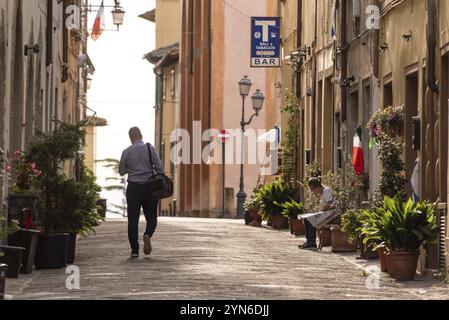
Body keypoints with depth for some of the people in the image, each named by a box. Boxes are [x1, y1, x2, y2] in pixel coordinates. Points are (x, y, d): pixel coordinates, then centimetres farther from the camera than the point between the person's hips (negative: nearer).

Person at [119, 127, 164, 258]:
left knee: (133, 219, 5)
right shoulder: (150, 149, -2)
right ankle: (148, 235, -21)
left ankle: (134, 250, 1)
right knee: (151, 217, 10)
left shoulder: (126, 152, -1)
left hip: (133, 187, 0)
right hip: (149, 187, 0)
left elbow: (121, 172, 7)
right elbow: (159, 167, -7)